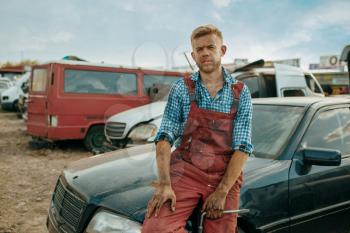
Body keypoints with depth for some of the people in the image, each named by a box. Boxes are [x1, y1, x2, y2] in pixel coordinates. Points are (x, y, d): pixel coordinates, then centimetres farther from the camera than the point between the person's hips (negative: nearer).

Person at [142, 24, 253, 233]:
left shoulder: (241, 93, 3)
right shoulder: (182, 88, 4)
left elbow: (243, 147, -3)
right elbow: (165, 137, -4)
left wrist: (222, 191, -15)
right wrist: (164, 184, -18)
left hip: (225, 176, 1)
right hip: (185, 170, -1)